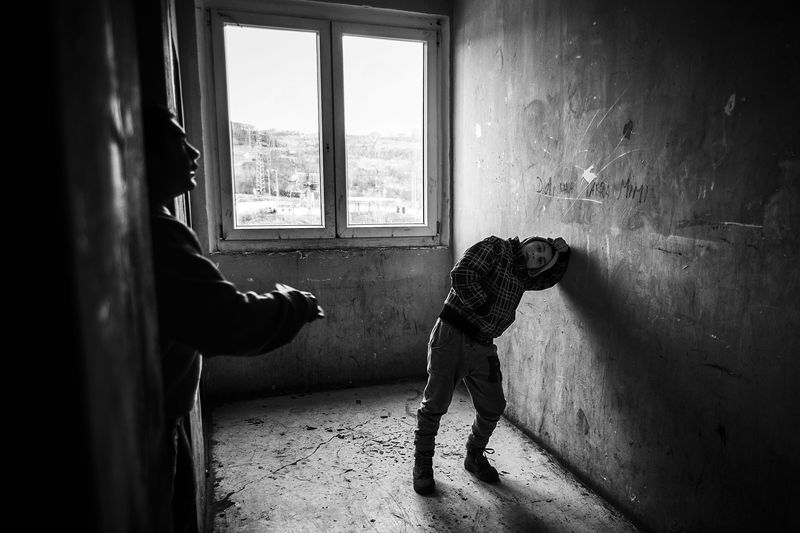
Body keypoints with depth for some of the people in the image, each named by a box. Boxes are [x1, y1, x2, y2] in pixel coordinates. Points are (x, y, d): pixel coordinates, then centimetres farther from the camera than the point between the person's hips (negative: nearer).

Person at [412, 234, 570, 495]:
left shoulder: (523, 277, 15)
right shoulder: (495, 247, -7)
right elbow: (461, 275, -19)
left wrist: (562, 254, 6)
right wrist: (483, 307, -16)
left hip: (483, 347, 7)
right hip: (452, 336, -7)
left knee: (492, 407, 12)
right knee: (435, 404, 1)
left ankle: (475, 456, 37)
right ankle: (422, 463, 21)